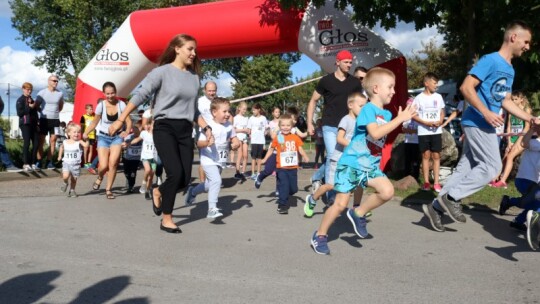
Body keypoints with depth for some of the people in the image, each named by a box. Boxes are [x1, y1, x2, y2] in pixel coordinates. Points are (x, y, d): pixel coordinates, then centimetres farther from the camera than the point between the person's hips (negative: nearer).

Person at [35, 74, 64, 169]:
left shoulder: (60, 94, 3)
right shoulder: (42, 93, -4)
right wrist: (43, 112, 3)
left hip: (55, 120, 2)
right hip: (44, 120, -2)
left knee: (53, 141, 1)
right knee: (41, 141, -1)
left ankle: (49, 161, 6)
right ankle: (39, 161, 4)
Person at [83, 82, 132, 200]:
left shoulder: (121, 104, -9)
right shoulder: (101, 105, -9)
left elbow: (128, 121, -6)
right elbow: (95, 122, 2)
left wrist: (127, 132, -25)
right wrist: (86, 133, -11)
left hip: (117, 137, 0)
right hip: (103, 137, 0)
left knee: (113, 163, -15)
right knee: (104, 166, -10)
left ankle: (108, 189, 5)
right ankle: (99, 177, 28)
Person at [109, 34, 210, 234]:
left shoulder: (194, 76, 11)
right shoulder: (162, 72, -4)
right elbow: (140, 96, -5)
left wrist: (205, 127, 8)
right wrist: (120, 121, -7)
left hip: (185, 130, 6)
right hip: (164, 128, -5)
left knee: (185, 179, 0)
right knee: (176, 173, -17)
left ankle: (158, 192, 33)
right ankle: (166, 220, 3)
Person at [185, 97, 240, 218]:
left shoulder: (228, 126, 1)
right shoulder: (209, 127, -18)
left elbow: (233, 138, 13)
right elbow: (199, 143, -22)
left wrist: (236, 143, -10)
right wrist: (207, 143, -44)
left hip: (221, 161, 7)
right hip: (209, 160, -7)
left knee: (210, 183, 21)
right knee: (216, 181, -25)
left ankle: (192, 192, 49)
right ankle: (212, 209, -21)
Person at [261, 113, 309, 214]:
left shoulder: (295, 137, 2)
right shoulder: (277, 138, -3)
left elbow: (300, 149, 3)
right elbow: (271, 149, 7)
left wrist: (305, 157, -14)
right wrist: (265, 159, 0)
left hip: (293, 168, 3)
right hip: (281, 168, -3)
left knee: (294, 188, 10)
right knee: (283, 186, -5)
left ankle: (283, 196, 38)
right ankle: (282, 205, 6)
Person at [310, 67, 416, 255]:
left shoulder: (387, 114, 8)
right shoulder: (368, 109, -17)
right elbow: (376, 133, -32)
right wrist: (399, 119, -29)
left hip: (370, 165, 7)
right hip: (351, 163, -7)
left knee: (387, 191, -15)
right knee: (341, 204, -4)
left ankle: (359, 214, 9)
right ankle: (320, 235, 16)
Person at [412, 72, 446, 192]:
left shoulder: (438, 97, 7)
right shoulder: (419, 98, -4)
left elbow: (442, 112, 14)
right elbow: (413, 115, -5)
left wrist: (440, 121, -7)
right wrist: (426, 123, -16)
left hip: (436, 131, 3)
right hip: (423, 132, -3)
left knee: (436, 156, 2)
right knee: (426, 156, 3)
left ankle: (436, 182, 6)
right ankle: (426, 182, 9)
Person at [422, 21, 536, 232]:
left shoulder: (509, 70, 17)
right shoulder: (490, 60, -11)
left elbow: (505, 102, 24)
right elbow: (466, 87, -19)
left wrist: (531, 119, 19)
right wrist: (486, 113, -23)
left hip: (484, 126, 9)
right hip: (477, 123, -9)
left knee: (465, 169, 6)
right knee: (492, 167, -10)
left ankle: (437, 206, 9)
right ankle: (452, 197, -2)